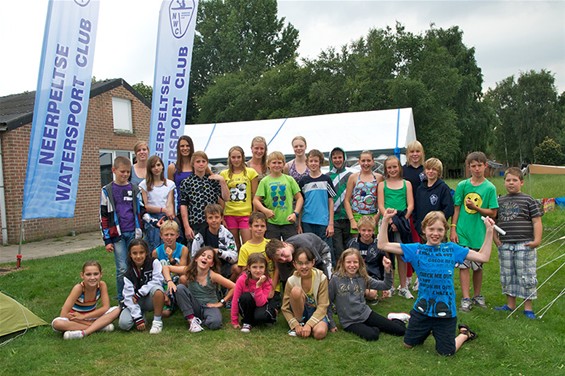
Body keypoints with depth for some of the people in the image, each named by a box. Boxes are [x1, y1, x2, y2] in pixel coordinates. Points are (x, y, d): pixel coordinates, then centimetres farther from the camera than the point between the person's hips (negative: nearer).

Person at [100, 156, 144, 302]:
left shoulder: (134, 189, 8)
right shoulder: (107, 191, 1)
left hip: (133, 233, 3)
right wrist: (107, 240, -3)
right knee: (122, 269, -5)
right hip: (117, 235, -2)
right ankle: (122, 299, 10)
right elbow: (104, 217, 0)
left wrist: (139, 233, 5)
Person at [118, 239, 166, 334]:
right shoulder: (128, 274, -6)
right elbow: (129, 297, -13)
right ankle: (141, 315, 9)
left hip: (152, 299, -1)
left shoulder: (154, 263, -10)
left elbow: (157, 281, -21)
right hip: (136, 302, 2)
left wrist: (139, 293, -20)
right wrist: (138, 318, -22)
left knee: (156, 289, -35)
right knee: (124, 324, -23)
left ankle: (157, 321, -18)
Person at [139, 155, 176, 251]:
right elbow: (145, 206, -3)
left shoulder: (170, 184, 11)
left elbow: (170, 204, 2)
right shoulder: (144, 184, 4)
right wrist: (162, 209, -15)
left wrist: (171, 217, -16)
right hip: (152, 220, -2)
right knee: (154, 249, -6)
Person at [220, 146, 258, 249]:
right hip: (229, 214, 1)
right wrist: (221, 216, 3)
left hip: (246, 213, -1)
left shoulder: (250, 172, 4)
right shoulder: (224, 174, 6)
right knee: (235, 245, 7)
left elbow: (254, 195, 5)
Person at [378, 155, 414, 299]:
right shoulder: (382, 185, 9)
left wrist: (403, 219, -10)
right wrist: (391, 221, -11)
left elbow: (410, 205, 4)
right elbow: (381, 205, 1)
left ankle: (403, 287, 12)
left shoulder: (406, 184, 11)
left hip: (402, 221, 0)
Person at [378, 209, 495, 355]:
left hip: (446, 310, -1)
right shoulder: (416, 249, -4)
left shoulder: (452, 249, -1)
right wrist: (385, 220, -15)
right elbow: (383, 245, -8)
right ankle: (426, 330, 43)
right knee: (408, 344, 14)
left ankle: (464, 333, 38)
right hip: (422, 309, 1)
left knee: (446, 352, 9)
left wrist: (489, 231, -1)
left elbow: (483, 257, 3)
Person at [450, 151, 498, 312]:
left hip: (479, 232, 0)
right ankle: (466, 298, 7)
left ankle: (477, 295, 29)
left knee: (478, 266, 12)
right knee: (464, 265, 1)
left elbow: (493, 213, -3)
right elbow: (456, 209, 4)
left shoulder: (490, 188, -1)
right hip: (462, 232, 0)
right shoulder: (462, 185, 2)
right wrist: (453, 229, -2)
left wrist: (475, 207, -17)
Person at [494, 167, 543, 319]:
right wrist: (495, 238, 8)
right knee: (507, 276, 12)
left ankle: (528, 307, 12)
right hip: (505, 245, 4)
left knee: (526, 276, 0)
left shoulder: (528, 200, -2)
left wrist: (537, 239, -12)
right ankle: (510, 304, 25)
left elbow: (537, 221, -4)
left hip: (525, 245, -4)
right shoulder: (500, 201, 9)